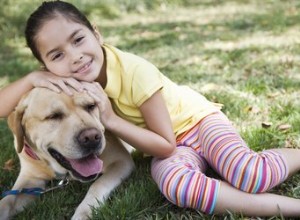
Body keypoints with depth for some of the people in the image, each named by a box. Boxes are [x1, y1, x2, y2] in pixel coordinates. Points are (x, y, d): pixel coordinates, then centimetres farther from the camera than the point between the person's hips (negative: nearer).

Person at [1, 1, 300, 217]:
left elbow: (165, 145, -22)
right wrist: (33, 78, -32)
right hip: (172, 147, 4)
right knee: (171, 181, -34)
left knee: (249, 176, -33)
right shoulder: (65, 76, -13)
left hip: (197, 119, -3)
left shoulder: (135, 71, -29)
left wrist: (111, 120, -33)